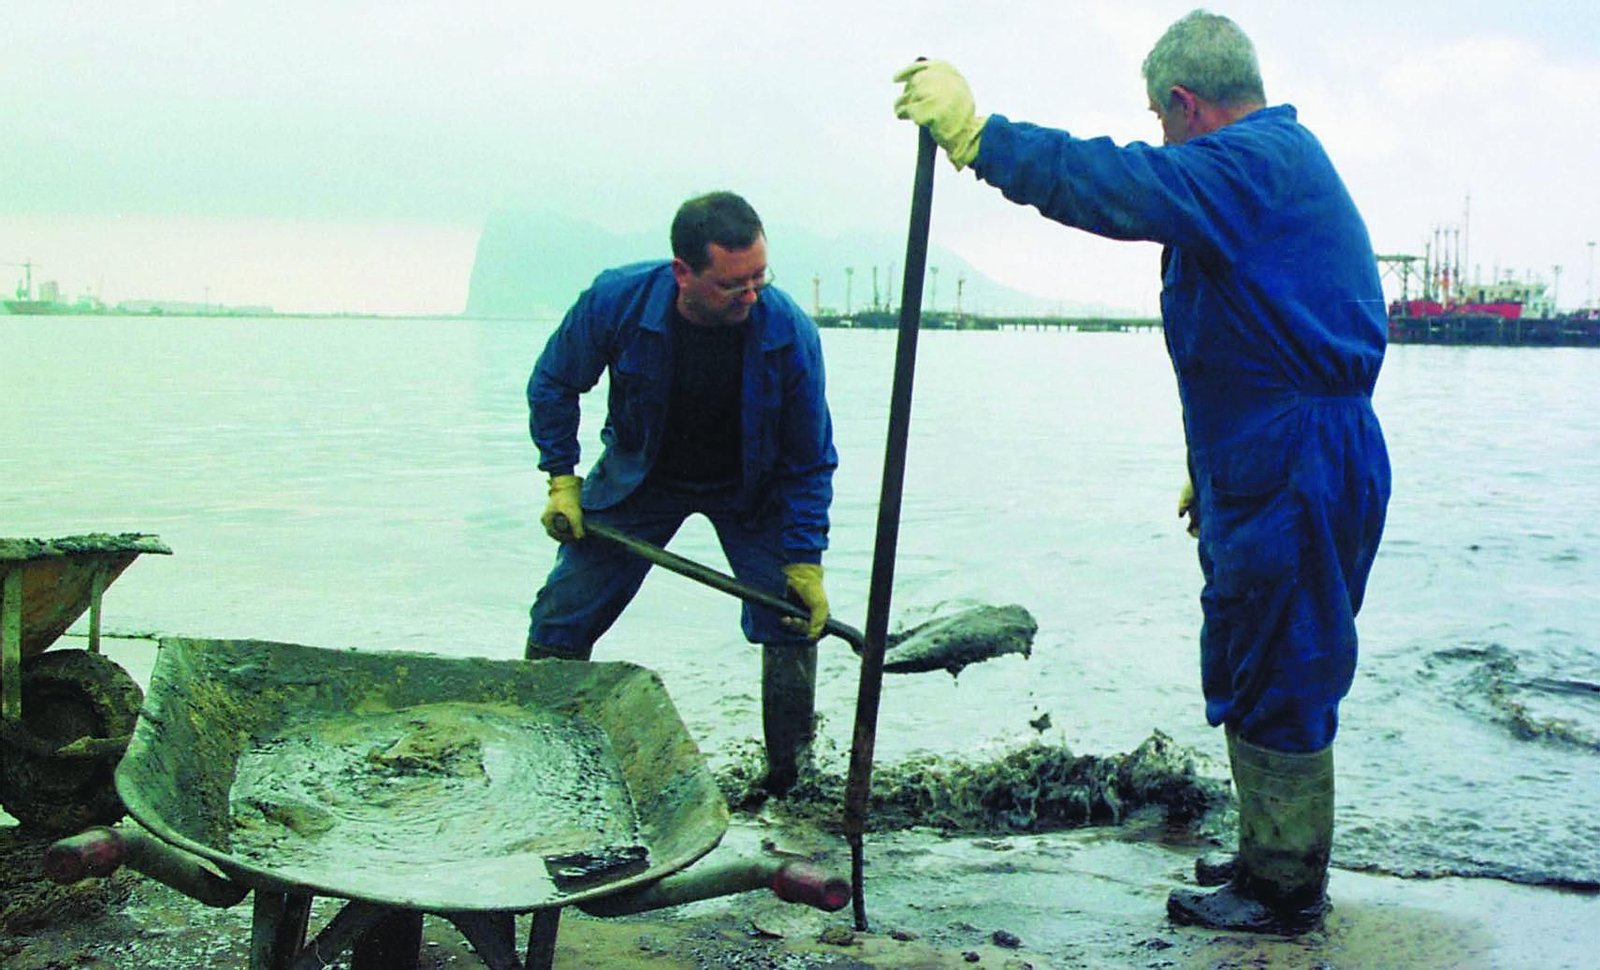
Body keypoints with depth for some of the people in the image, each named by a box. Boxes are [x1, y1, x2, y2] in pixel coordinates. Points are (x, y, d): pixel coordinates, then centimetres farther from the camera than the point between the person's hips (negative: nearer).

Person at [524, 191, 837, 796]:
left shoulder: (790, 332, -29)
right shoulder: (616, 299, -28)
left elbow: (811, 461, -16)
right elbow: (553, 384, -6)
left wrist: (805, 561, -20)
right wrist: (561, 479, -10)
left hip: (751, 490, -1)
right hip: (639, 474, 1)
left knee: (792, 617, -11)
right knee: (560, 621, -1)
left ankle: (792, 775, 7)